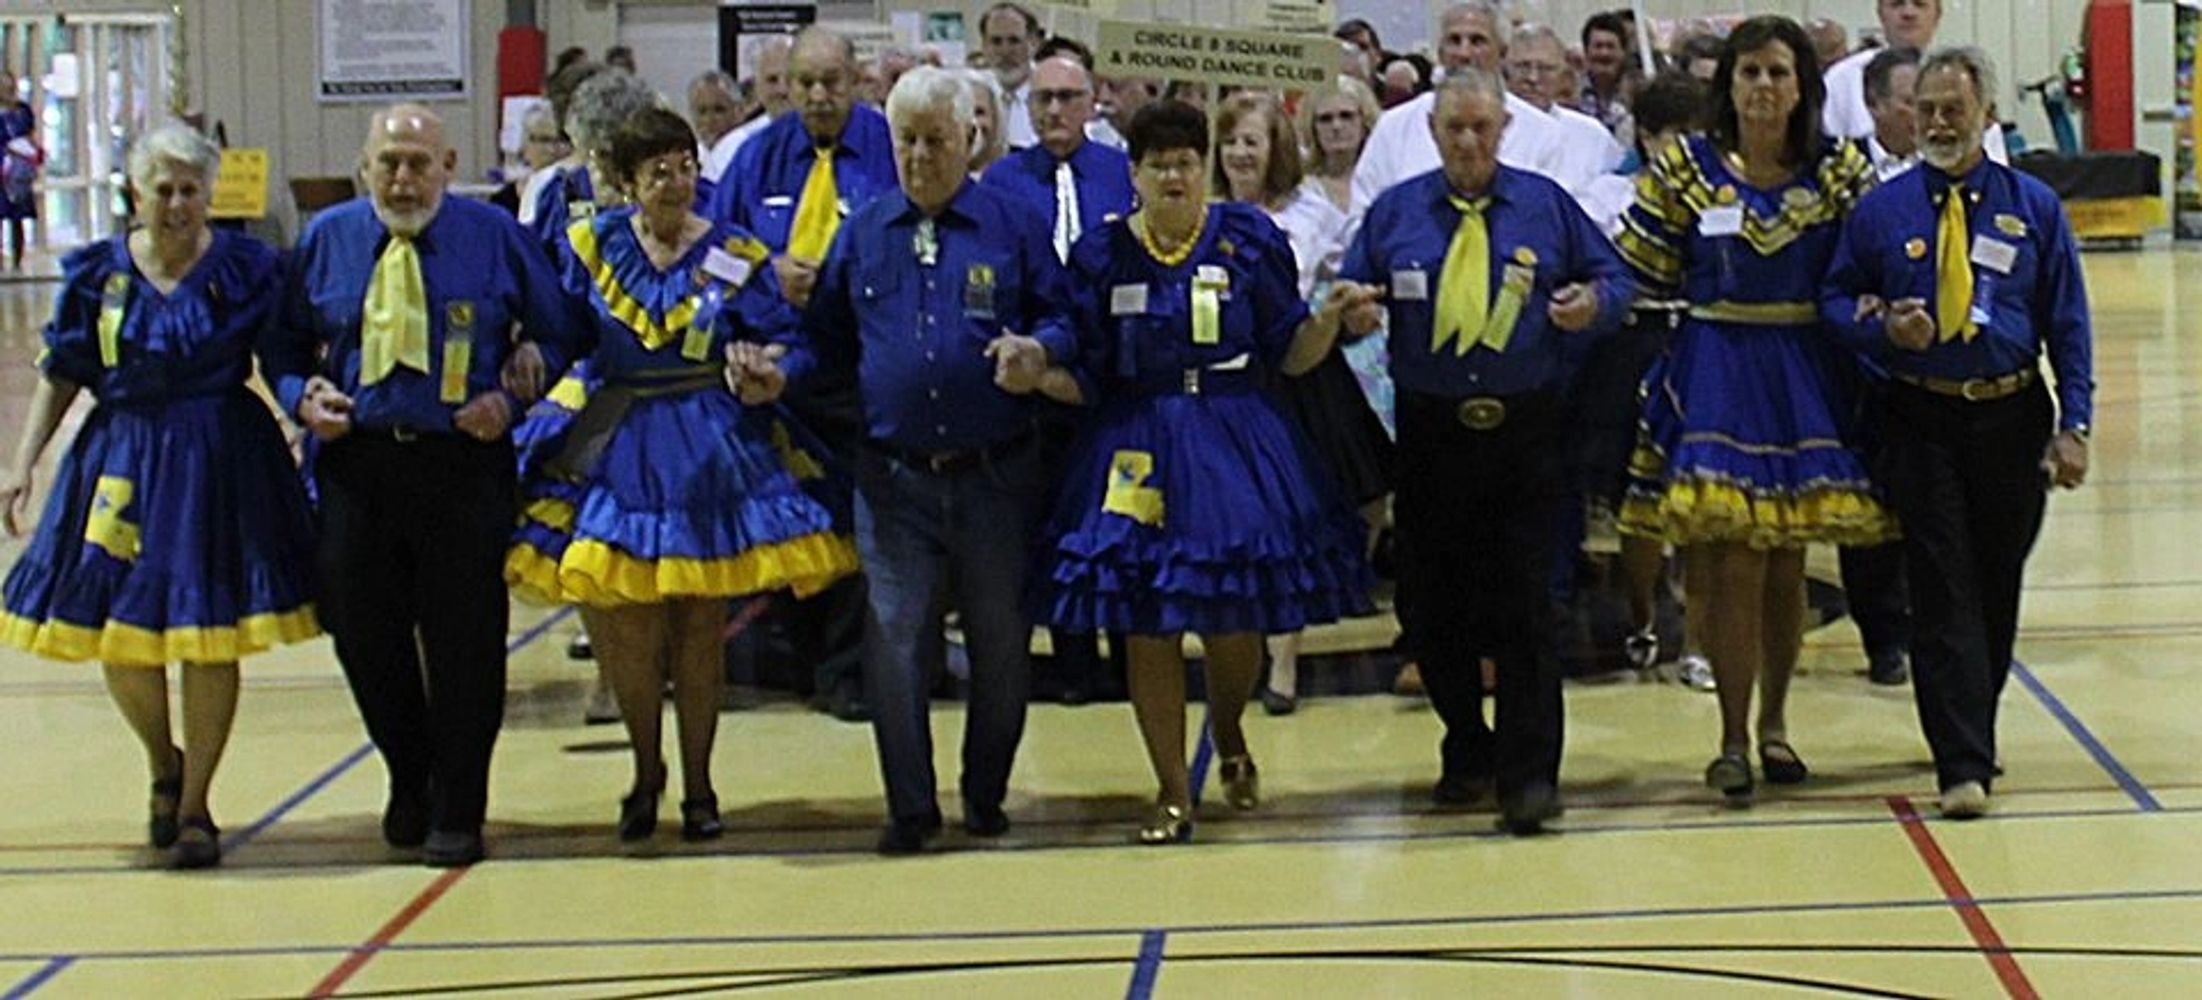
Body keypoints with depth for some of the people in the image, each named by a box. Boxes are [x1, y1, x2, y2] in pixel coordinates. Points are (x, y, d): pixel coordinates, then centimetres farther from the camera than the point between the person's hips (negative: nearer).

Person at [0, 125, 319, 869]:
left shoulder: (244, 269, -1)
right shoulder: (97, 273, 3)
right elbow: (61, 377, 6)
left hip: (220, 463, -2)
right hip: (122, 464, 2)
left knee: (210, 637, -1)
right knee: (116, 632, 4)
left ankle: (194, 804, 13)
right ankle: (163, 765, 33)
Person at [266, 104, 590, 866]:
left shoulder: (494, 237, 1)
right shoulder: (326, 239, 7)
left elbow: (562, 333, 7)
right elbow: (282, 343, 16)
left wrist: (517, 395, -8)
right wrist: (302, 396, -4)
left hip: (465, 463, -2)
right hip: (357, 466, 2)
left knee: (465, 642, 2)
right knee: (363, 633, 6)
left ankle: (458, 812, 16)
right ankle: (409, 781, 30)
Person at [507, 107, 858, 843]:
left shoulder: (734, 257, 1)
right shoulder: (590, 246, 4)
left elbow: (787, 342, 0)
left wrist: (770, 381, -18)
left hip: (713, 456, -1)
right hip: (618, 453, 1)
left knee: (700, 630, 4)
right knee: (628, 631, 0)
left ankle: (698, 784, 18)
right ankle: (645, 771, 22)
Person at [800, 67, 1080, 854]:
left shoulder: (1014, 226, 4)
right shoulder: (861, 235, 11)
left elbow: (1063, 317, 4)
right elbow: (828, 340, 17)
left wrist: (1039, 353, -16)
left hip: (996, 475, -1)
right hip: (893, 478, 1)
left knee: (1000, 641, 7)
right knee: (894, 638, -4)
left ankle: (986, 797, 22)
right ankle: (909, 806, 5)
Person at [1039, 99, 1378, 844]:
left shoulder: (1249, 240, 3)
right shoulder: (1101, 254, 4)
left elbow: (1288, 356, 4)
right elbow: (1082, 370, 4)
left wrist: (1329, 316, -12)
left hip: (1234, 445, 0)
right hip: (1139, 454, 1)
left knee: (1234, 624, -1)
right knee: (1146, 630, 0)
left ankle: (1228, 737, 33)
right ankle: (1173, 795, 13)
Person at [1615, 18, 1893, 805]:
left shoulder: (1842, 171, 3)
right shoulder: (1684, 171, 0)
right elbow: (1639, 277, 3)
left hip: (1807, 378, 2)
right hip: (1715, 376, -2)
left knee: (1787, 562, 9)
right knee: (1733, 565, -8)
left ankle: (1773, 723, 26)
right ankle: (1733, 739, 1)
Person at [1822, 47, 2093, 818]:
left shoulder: (2033, 206, 4)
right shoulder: (1881, 211, 3)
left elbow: (2068, 321, 5)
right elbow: (1836, 300, 8)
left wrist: (2074, 423, -3)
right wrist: (1883, 328, -14)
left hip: (2013, 418, 1)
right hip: (1922, 423, -1)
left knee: (1998, 588, 11)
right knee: (1944, 593, -7)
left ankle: (1972, 734, 28)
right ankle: (1963, 764, -9)